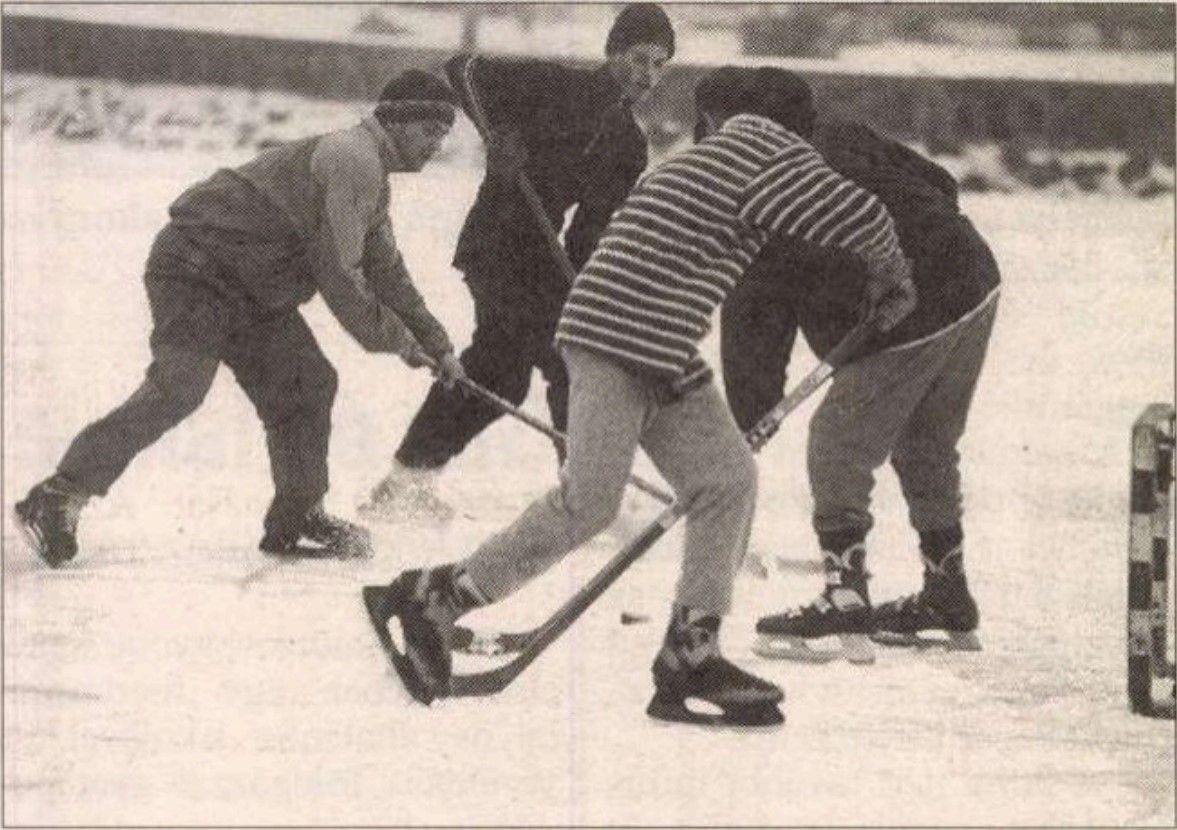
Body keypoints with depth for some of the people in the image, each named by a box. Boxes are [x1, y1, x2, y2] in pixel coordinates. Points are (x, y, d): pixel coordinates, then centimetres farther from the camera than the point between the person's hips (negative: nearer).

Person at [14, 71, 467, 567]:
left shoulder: (370, 174, 18)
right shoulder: (352, 160, -17)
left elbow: (387, 272, 30)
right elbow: (337, 272, -20)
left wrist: (436, 345, 27)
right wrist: (392, 337, -7)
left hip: (252, 292, 11)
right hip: (196, 270, -11)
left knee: (306, 385, 8)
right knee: (177, 390, -23)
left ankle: (294, 521, 19)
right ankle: (56, 500, -24)